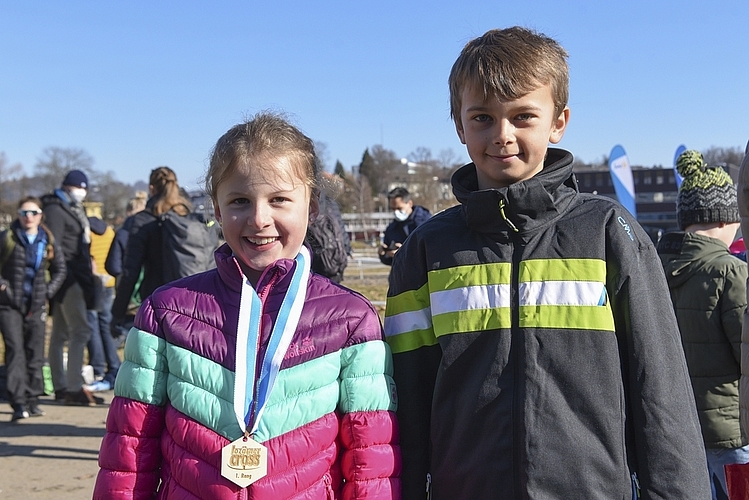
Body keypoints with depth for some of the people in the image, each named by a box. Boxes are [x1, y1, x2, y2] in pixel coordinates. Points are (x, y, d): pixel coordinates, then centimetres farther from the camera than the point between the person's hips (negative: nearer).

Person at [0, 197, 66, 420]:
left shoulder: (48, 241, 7)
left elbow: (60, 270, 15)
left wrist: (49, 290, 4)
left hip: (37, 305, 3)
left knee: (35, 354, 8)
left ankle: (32, 401, 18)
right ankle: (19, 404, -11)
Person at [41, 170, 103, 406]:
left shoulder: (75, 209, 20)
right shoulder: (55, 210, -9)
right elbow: (54, 248, -16)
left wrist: (88, 267, 14)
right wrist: (62, 275, -21)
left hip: (75, 278, 10)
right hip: (68, 278, -10)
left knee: (60, 333, 12)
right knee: (81, 330, -12)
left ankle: (60, 387, 18)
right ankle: (74, 388, -10)